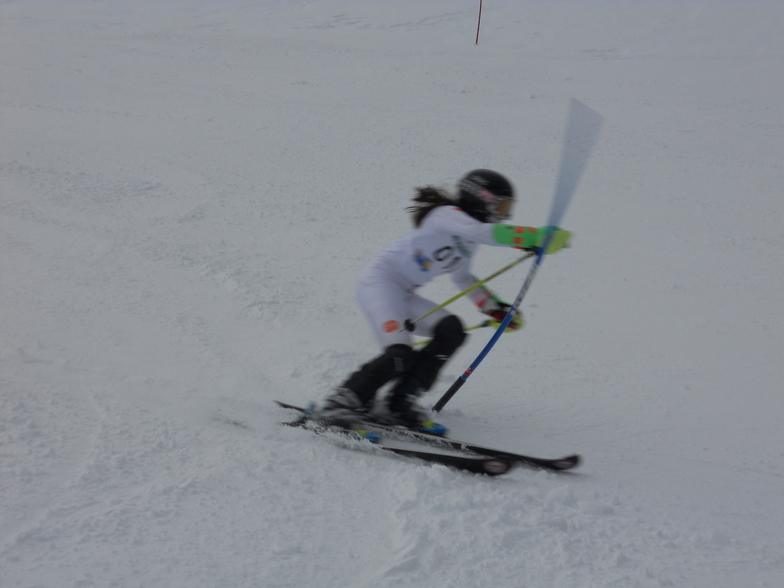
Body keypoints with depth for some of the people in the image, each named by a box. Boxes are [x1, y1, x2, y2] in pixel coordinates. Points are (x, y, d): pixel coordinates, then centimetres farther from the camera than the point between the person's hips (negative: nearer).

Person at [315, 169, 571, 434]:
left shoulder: (467, 241, 15)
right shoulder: (447, 215, -13)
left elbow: (462, 278, 31)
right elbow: (484, 232, -33)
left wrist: (499, 310, 24)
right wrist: (537, 237, -38)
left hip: (403, 295, 10)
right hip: (380, 280, -9)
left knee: (451, 331, -8)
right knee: (400, 355, -25)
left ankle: (401, 403, -6)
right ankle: (339, 405, -17)